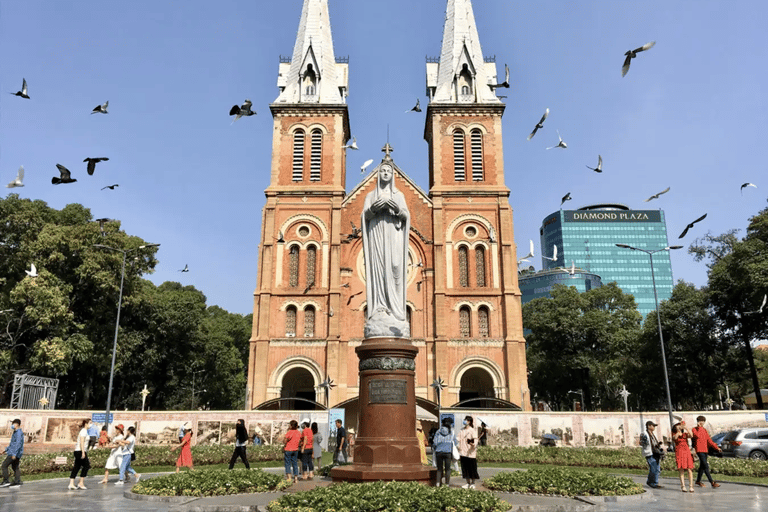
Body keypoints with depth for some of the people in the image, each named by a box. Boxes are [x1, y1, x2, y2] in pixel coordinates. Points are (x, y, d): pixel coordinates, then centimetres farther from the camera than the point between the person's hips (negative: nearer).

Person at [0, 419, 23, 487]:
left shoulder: (19, 433, -16)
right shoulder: (15, 432, 17)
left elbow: (18, 444, -23)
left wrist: (14, 454, -27)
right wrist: (6, 449, 29)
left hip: (15, 454, -10)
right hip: (13, 453, 10)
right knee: (15, 467, 10)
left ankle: (6, 481, -3)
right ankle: (17, 481, 9)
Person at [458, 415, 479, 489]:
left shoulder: (472, 431, -5)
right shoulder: (461, 431, 10)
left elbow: (475, 441, -12)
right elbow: (460, 441, 14)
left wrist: (473, 444, -33)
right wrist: (459, 453, 9)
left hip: (471, 453, -5)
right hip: (463, 453, 5)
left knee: (472, 469, 2)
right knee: (465, 468, 8)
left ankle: (472, 483, 15)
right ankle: (468, 483, 19)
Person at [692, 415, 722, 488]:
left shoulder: (704, 430, 16)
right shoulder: (694, 429, -5)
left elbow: (709, 440, 16)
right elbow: (698, 436, -24)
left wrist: (717, 448, 9)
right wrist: (699, 427, -19)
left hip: (705, 450, 8)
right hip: (699, 450, -8)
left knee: (702, 466, 13)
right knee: (705, 466, -12)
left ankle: (698, 481, 25)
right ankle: (712, 482, -14)